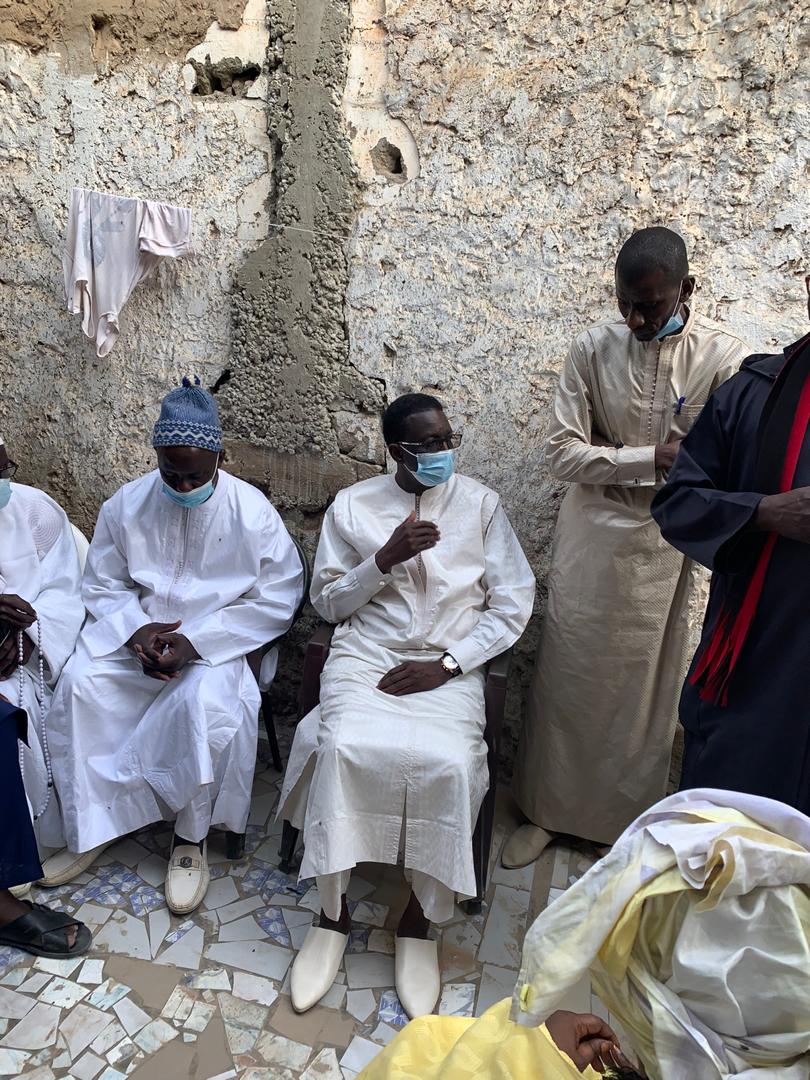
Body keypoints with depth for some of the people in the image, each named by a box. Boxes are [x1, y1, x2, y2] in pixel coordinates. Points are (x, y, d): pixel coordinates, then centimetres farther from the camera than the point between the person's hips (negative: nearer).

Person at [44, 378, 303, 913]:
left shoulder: (252, 510, -12)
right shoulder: (127, 504, -2)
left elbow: (278, 598, -11)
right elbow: (102, 584, 7)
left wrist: (195, 642, -19)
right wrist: (135, 629, -16)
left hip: (215, 642, -3)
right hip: (136, 634, 4)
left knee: (207, 699, -33)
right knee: (79, 686, -22)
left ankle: (192, 838, -9)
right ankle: (89, 829, -3)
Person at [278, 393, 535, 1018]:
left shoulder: (481, 505, 4)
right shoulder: (352, 506, 6)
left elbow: (513, 603, 2)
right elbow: (328, 603, 6)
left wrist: (446, 664, -9)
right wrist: (385, 558, -11)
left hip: (450, 667, 0)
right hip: (365, 657, 1)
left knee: (448, 763, -28)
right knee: (344, 748, -28)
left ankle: (422, 918, -3)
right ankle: (335, 912, -6)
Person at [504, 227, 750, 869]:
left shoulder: (724, 357, -7)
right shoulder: (594, 349, -4)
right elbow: (562, 453, -9)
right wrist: (649, 459, -20)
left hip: (666, 549, 0)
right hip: (592, 537, 1)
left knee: (646, 689, 11)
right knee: (567, 679, 8)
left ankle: (627, 823, 33)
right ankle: (549, 811, 28)